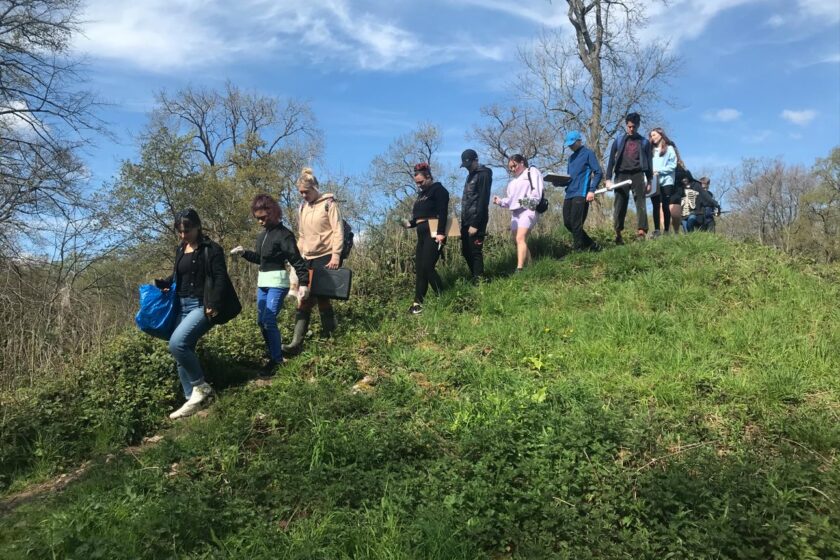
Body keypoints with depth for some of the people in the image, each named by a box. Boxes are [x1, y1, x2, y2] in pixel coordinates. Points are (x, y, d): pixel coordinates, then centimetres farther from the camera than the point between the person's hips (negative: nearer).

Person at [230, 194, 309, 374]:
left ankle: (277, 360, -3)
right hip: (262, 282, 9)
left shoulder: (283, 234, -14)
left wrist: (304, 283, -28)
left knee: (269, 321, -13)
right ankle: (273, 350, 28)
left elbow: (296, 260, -19)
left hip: (277, 282, -9)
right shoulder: (262, 235, 11)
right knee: (261, 321, 12)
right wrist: (243, 253, 6)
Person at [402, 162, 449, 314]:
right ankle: (418, 303, 6)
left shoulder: (438, 189, -3)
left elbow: (442, 213, -15)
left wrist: (440, 233, -24)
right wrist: (409, 223, 3)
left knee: (427, 267, -15)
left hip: (434, 234, -9)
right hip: (422, 235, 9)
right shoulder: (422, 194, 22)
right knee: (419, 269, 4)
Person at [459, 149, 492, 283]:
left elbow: (482, 201, -17)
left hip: (476, 220, -9)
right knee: (465, 251, 11)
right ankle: (474, 278, 21)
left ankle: (479, 282, -1)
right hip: (466, 220, 9)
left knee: (475, 252, -7)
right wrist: (464, 221, 14)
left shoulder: (483, 175, -10)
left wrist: (475, 224, -21)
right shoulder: (471, 175, 18)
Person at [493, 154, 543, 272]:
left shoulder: (532, 172, 5)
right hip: (515, 213, 9)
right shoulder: (513, 181, 27)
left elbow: (537, 193, -7)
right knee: (518, 241, 5)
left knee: (520, 238, -24)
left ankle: (519, 269, -33)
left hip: (527, 211, -9)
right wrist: (500, 202, 6)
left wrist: (529, 201, -22)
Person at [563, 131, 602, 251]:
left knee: (576, 224, -11)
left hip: (581, 194, -8)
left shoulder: (588, 153, 1)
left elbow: (598, 173, -6)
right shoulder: (571, 157, 22)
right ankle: (591, 245, 17)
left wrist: (592, 191, -16)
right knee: (567, 223, 6)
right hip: (569, 194, 8)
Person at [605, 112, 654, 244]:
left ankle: (641, 232, -15)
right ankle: (618, 234, 1)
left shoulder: (644, 142, 11)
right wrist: (608, 179, -2)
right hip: (621, 175, 0)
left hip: (637, 175, 0)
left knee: (641, 204, -10)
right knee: (620, 206, -3)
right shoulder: (619, 141, 11)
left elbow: (649, 162, 11)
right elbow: (612, 160, 7)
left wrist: (649, 181, 4)